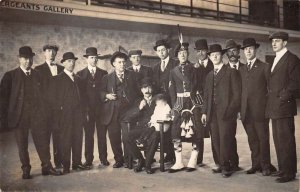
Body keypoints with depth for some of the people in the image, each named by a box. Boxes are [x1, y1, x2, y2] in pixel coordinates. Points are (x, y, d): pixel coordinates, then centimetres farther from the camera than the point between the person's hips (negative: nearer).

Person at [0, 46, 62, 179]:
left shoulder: (37, 75, 11)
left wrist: (43, 111, 6)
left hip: (37, 114, 2)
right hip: (19, 115, -2)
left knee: (42, 141, 1)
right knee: (22, 144, 5)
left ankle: (46, 166, 10)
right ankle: (25, 170, 15)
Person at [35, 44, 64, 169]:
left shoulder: (62, 69, 14)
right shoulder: (39, 69, 6)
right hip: (45, 108, -2)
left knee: (59, 136, 2)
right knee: (45, 136, 0)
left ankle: (59, 162, 10)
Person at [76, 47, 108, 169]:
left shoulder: (103, 73, 10)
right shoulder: (80, 74, 5)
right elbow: (79, 92, 1)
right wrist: (84, 109, -6)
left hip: (101, 109, 1)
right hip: (88, 110, -1)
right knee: (88, 135, 2)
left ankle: (103, 158, 13)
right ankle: (88, 159, 10)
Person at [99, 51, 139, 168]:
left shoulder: (131, 75, 12)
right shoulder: (107, 78, 14)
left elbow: (136, 92, 9)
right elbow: (101, 92, 9)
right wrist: (107, 95, -8)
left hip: (127, 110, -1)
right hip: (112, 112, 1)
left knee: (127, 136, -6)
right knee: (114, 137, 3)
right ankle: (118, 159, 18)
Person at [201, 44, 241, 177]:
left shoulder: (231, 72, 2)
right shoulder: (209, 75, 20)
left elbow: (237, 93, -3)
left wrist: (231, 110, -11)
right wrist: (204, 112, 11)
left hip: (226, 112, -6)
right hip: (213, 113, 6)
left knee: (225, 139, -7)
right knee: (216, 140, 5)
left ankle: (227, 167, 3)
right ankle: (223, 165, 15)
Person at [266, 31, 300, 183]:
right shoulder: (275, 61, 20)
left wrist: (283, 97, -15)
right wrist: (270, 97, 11)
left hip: (284, 106, -9)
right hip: (274, 107, 9)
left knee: (285, 139, -6)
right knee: (278, 140, 14)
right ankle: (282, 168, 23)